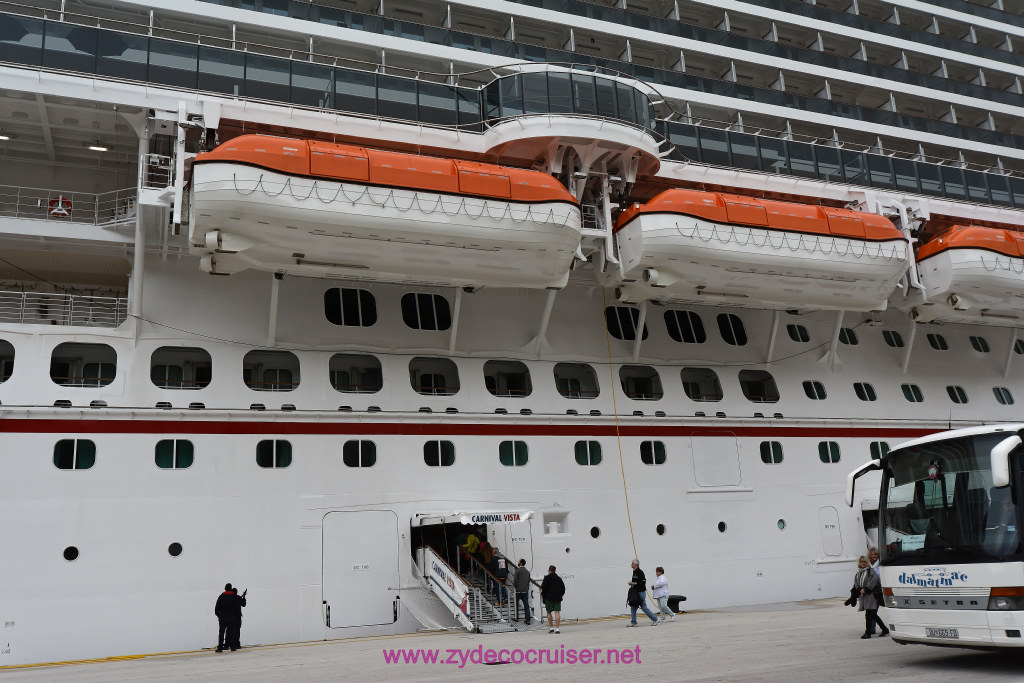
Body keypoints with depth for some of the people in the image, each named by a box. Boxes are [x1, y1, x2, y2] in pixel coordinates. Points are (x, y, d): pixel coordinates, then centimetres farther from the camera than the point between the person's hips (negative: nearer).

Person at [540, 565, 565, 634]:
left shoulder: (547, 578, -5)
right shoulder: (559, 578, 9)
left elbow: (544, 587, -12)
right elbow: (563, 588, 13)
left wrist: (542, 594, 4)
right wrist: (561, 595, 25)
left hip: (549, 598, -3)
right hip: (558, 598, 3)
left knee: (549, 612, 10)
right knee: (557, 612, -2)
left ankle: (551, 628, 11)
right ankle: (557, 628, -9)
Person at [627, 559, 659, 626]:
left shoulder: (640, 572, -16)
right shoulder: (634, 572, 13)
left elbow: (643, 582, -22)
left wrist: (635, 583, -21)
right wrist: (632, 583, 6)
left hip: (641, 592, -10)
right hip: (636, 592, 10)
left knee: (644, 607, -5)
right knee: (633, 607, 7)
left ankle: (654, 620, 4)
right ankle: (633, 622, 11)